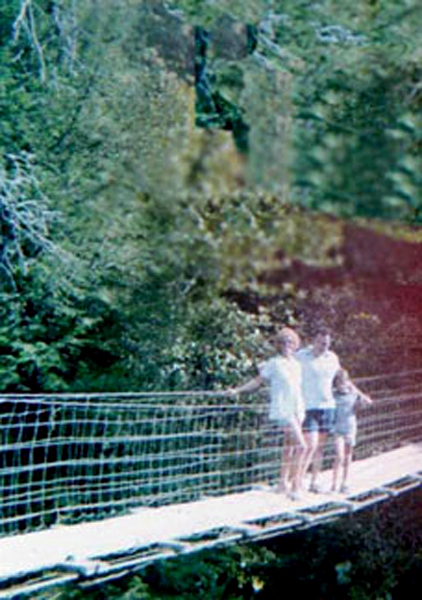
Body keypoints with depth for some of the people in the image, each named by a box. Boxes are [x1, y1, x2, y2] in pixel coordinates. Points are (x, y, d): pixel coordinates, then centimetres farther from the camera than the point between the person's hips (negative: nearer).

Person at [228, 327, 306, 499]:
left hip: (297, 409, 7)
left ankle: (283, 482, 20)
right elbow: (257, 381, 0)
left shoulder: (296, 364, 13)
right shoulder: (274, 363, -5)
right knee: (301, 446, -16)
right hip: (283, 409, -7)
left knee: (290, 446, 11)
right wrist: (237, 390, -5)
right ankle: (294, 484, -13)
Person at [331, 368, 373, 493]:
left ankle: (344, 484, 21)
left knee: (347, 458, 10)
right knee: (340, 457, -13)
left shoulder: (353, 395, -1)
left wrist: (355, 390, -17)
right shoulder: (333, 395, -4)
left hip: (350, 430, 3)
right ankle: (334, 484, -5)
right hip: (337, 430, -3)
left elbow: (368, 402, -13)